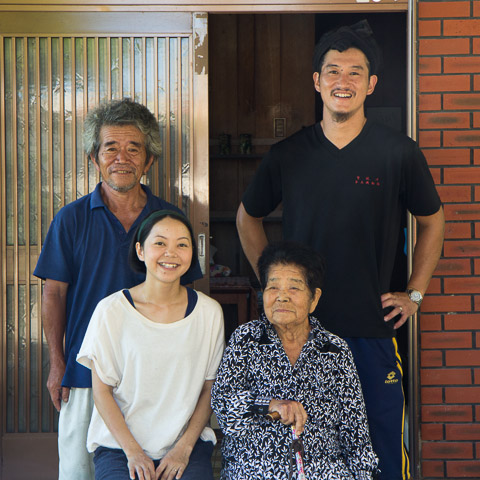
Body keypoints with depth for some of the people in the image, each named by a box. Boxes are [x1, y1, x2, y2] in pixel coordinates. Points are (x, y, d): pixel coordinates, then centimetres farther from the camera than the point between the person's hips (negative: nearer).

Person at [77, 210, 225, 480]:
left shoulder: (209, 312, 3)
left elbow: (209, 388, 8)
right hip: (119, 445, -1)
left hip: (188, 443, 2)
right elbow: (101, 390, 0)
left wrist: (184, 447, -4)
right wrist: (133, 451, -9)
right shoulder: (111, 311, -3)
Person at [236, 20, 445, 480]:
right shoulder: (287, 155, 2)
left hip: (372, 327, -1)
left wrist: (414, 293, 6)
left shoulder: (400, 154, -3)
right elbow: (247, 217, 18)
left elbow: (431, 221, 12)